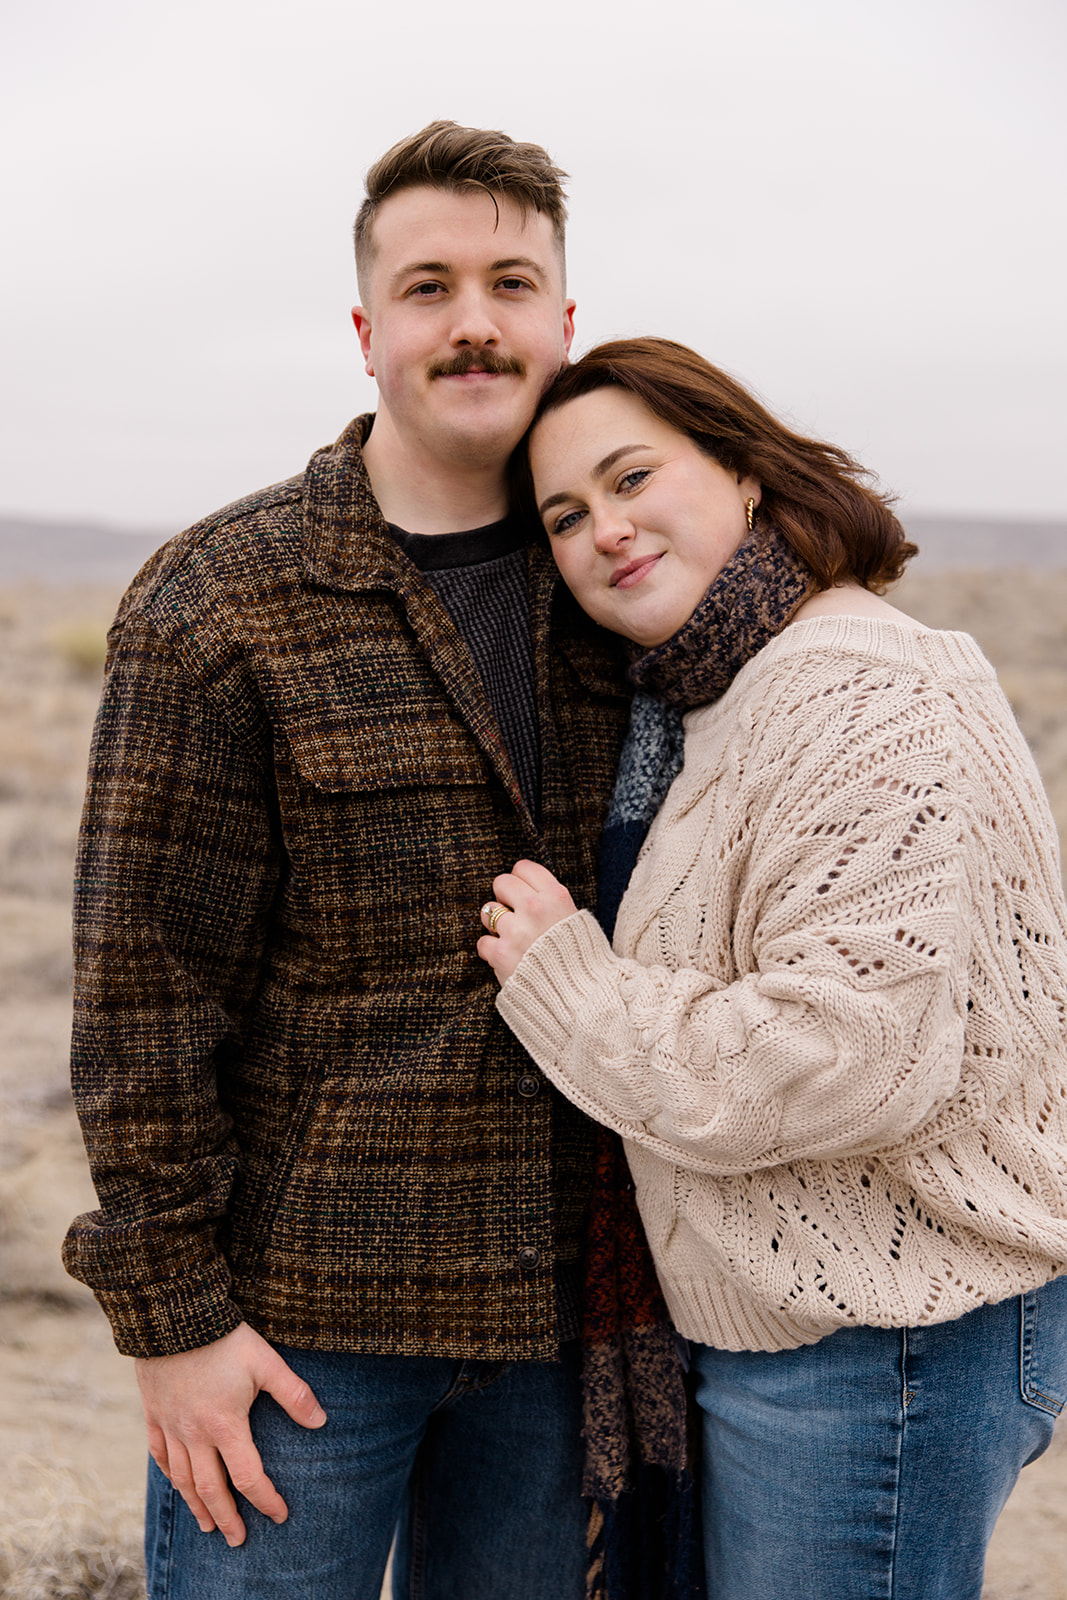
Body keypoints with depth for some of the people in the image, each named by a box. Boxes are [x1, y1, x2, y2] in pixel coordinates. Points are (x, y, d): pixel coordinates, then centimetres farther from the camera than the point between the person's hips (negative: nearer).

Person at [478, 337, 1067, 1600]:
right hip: (774, 1313, 10)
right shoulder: (706, 707, 11)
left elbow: (852, 1061, -29)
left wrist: (561, 980, -19)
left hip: (881, 1342, -10)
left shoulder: (867, 707, -22)